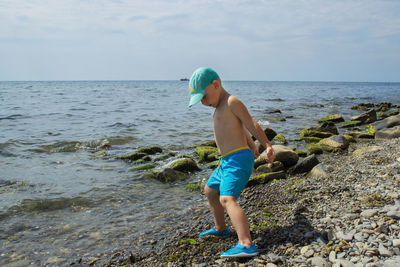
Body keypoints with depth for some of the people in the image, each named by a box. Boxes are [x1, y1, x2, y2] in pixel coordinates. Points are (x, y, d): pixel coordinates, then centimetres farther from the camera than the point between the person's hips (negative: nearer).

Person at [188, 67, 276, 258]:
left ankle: (246, 245, -34)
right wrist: (252, 148, 41)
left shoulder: (231, 102, -9)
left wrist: (268, 146, -22)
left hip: (238, 158, -11)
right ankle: (220, 228, 41)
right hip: (226, 161, 11)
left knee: (227, 199, -25)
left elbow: (251, 124, -15)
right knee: (209, 191, 24)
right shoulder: (221, 106, 19)